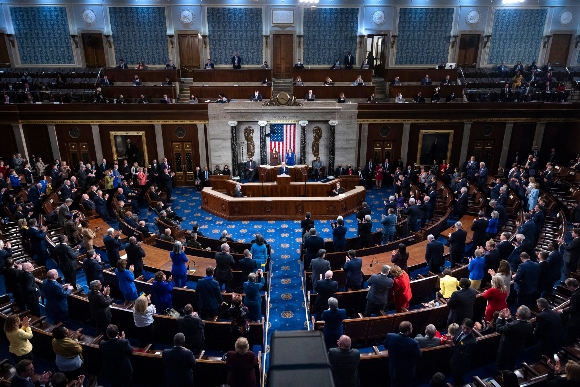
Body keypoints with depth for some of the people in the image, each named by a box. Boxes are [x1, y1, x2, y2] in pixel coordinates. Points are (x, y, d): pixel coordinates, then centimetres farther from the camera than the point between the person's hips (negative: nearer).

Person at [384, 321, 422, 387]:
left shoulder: (389, 337, -25)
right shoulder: (414, 343, -35)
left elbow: (386, 347, -3)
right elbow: (418, 356, -15)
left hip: (394, 370, 3)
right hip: (408, 372, -2)